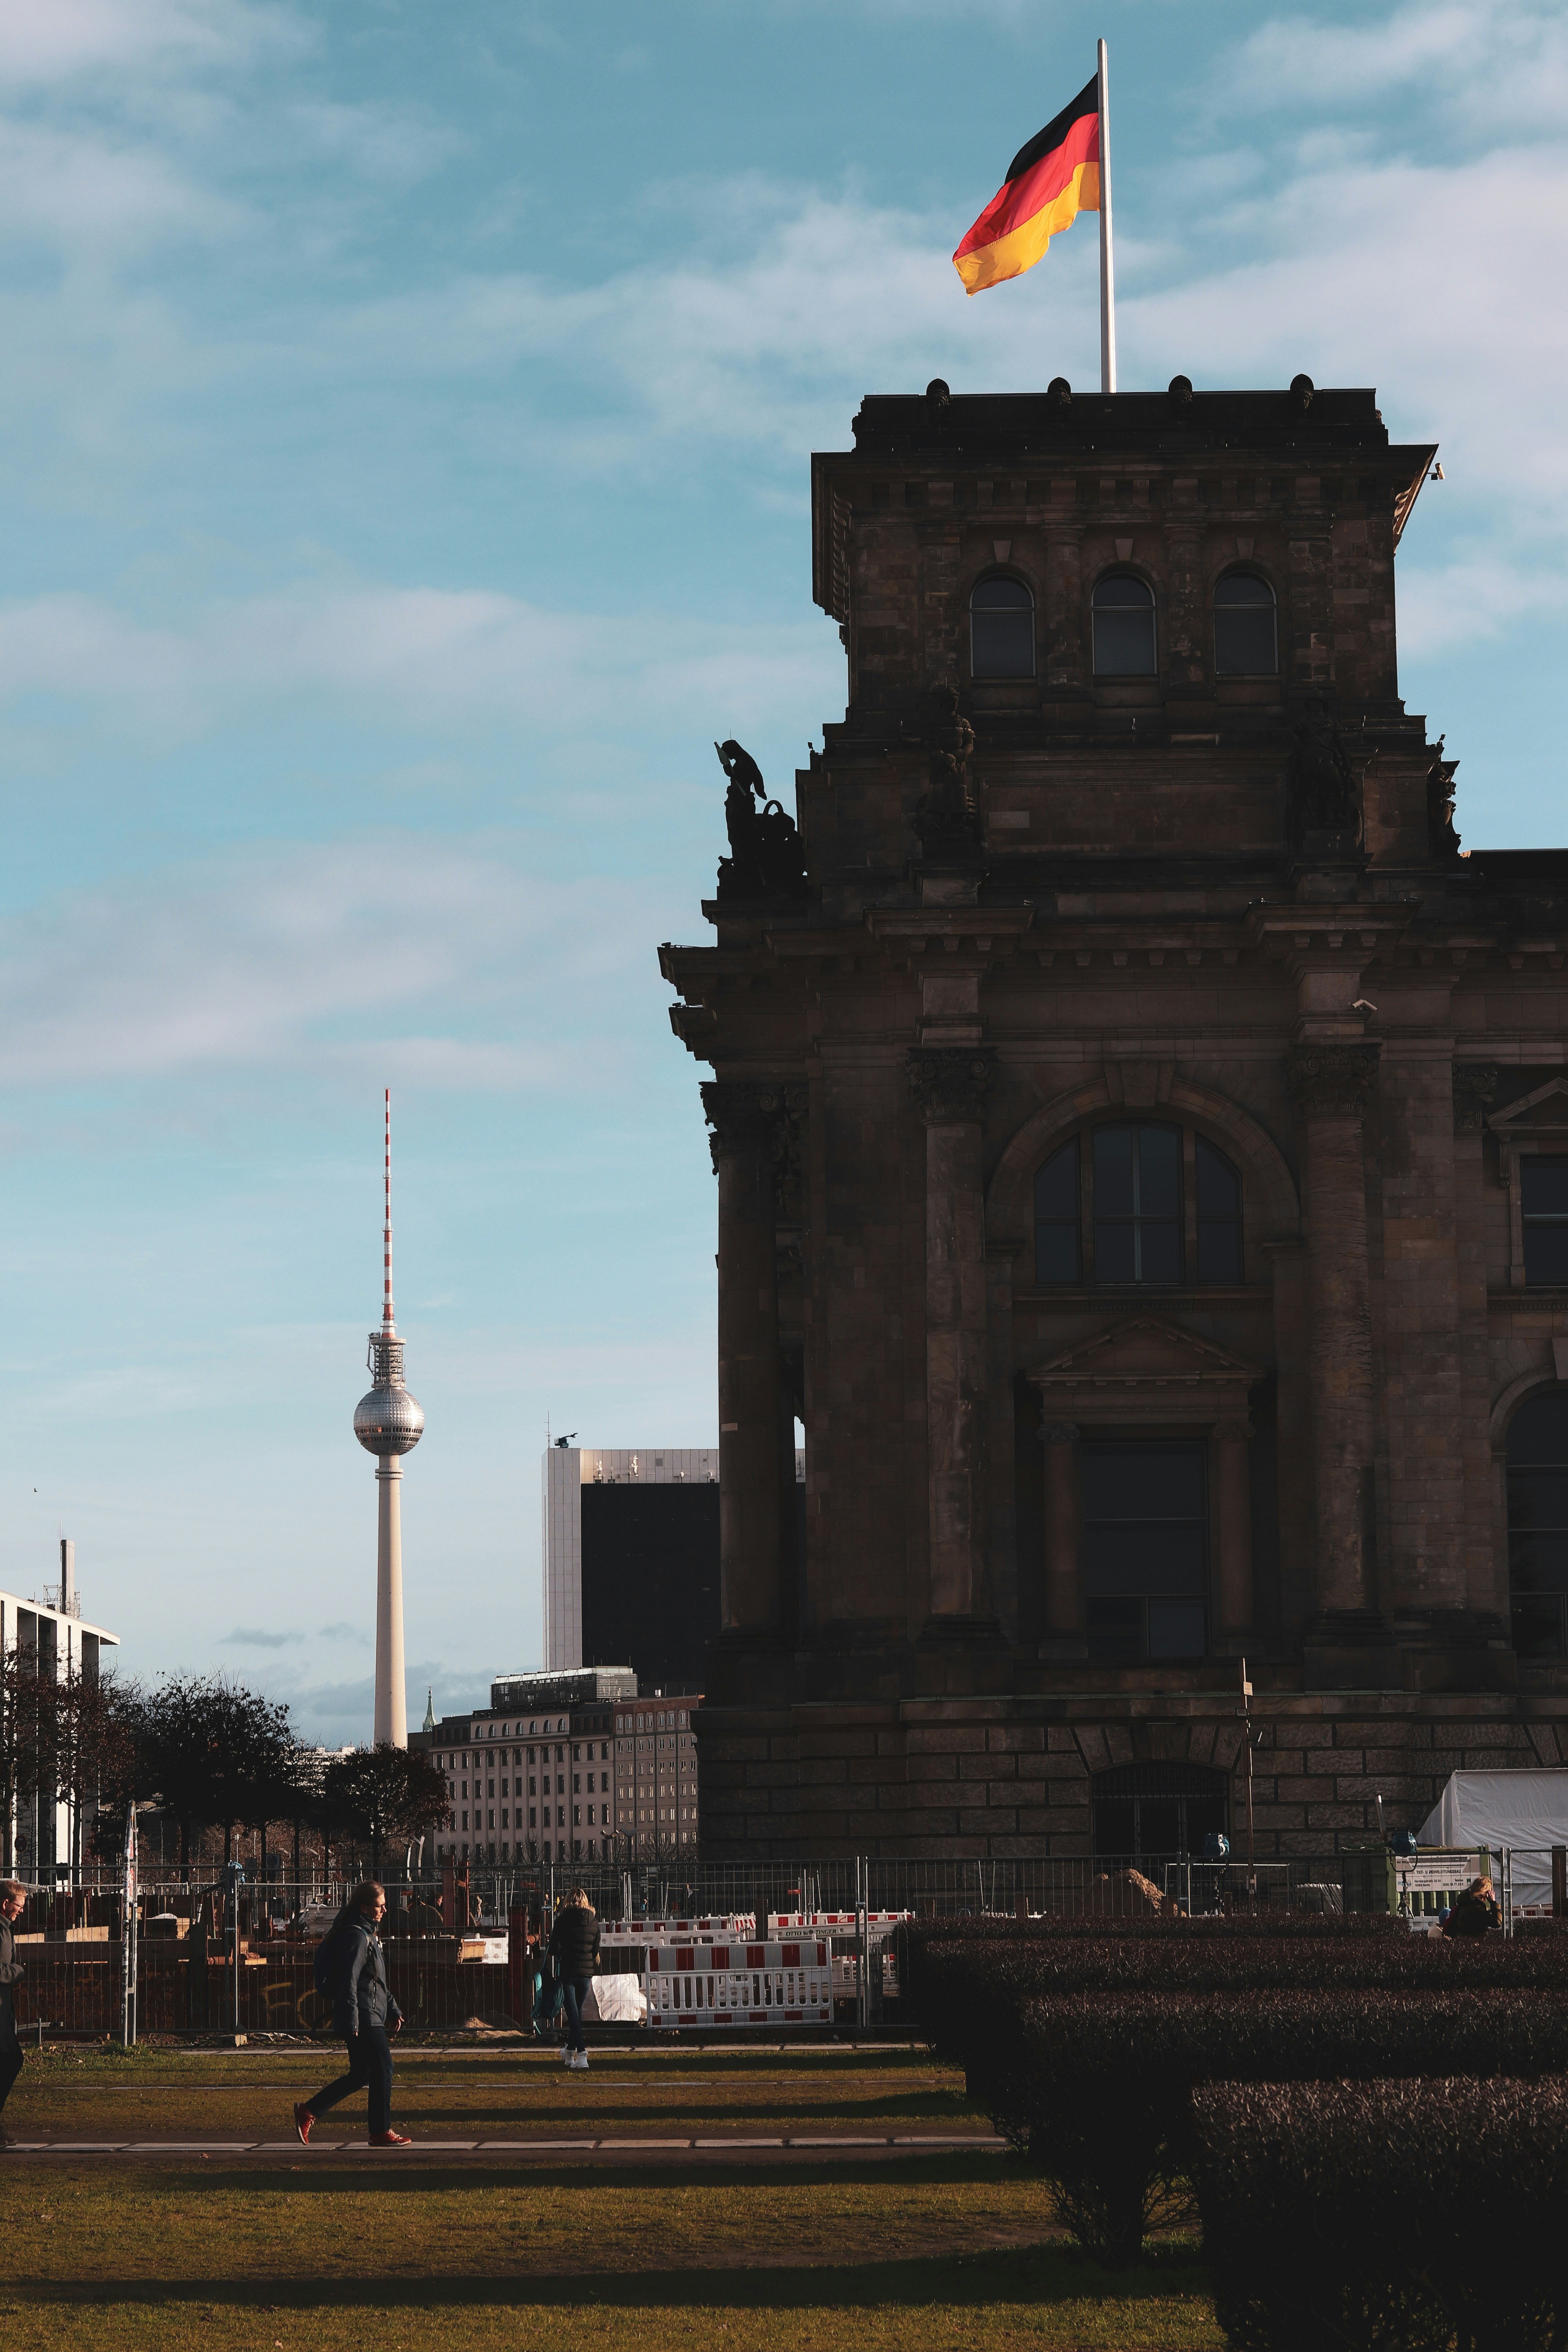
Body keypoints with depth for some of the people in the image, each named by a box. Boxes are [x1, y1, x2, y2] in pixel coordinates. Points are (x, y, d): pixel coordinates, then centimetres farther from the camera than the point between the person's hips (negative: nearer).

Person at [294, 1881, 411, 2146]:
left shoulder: (369, 1934, 19)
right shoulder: (356, 1936, -14)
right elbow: (349, 1981, -20)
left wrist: (393, 2010, 25)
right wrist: (352, 2021, -24)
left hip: (372, 2016, 10)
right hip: (364, 2018, -10)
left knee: (361, 2075, 10)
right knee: (383, 2070, -4)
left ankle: (308, 2112, 12)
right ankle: (381, 2132, 3)